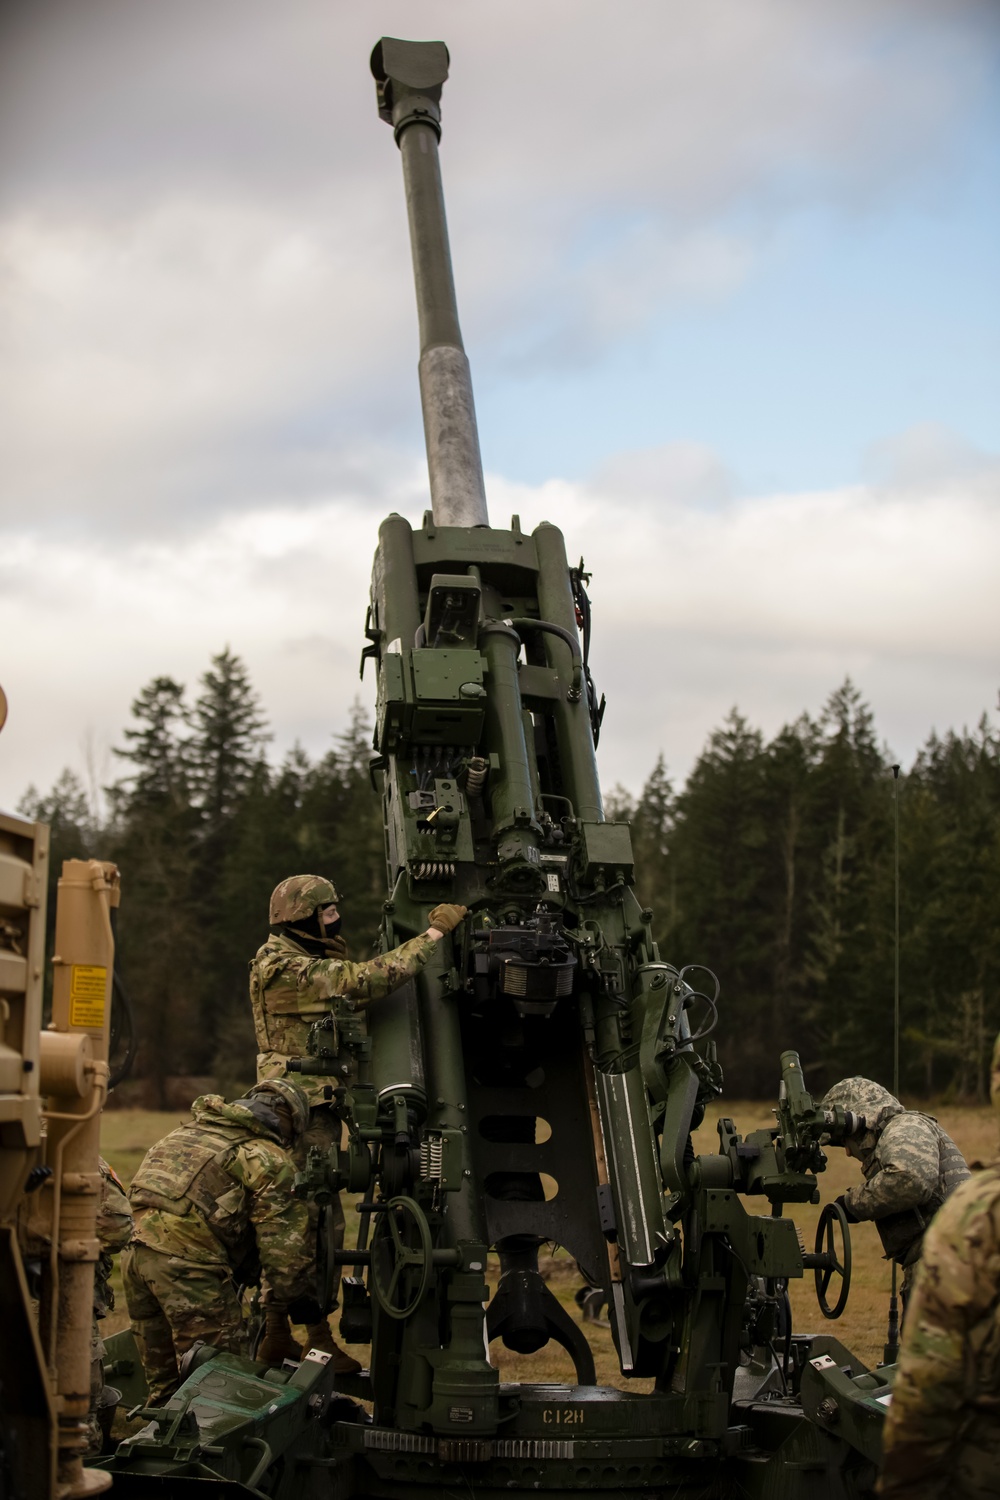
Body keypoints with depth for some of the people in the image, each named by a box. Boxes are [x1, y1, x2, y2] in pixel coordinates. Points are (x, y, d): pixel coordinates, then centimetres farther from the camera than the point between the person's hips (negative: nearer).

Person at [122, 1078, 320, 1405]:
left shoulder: (189, 1130, 26)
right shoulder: (268, 1158, 3)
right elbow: (284, 1243, -1)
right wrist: (304, 1302, 15)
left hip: (137, 1250, 8)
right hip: (187, 1263, -8)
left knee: (164, 1384, 19)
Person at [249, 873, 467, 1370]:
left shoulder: (307, 965, 18)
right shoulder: (290, 970, -17)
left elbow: (355, 988, 13)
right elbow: (366, 980, -25)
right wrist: (434, 933, -20)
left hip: (299, 1115, 11)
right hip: (307, 1112, -11)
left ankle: (276, 1332, 21)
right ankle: (318, 1339, -4)